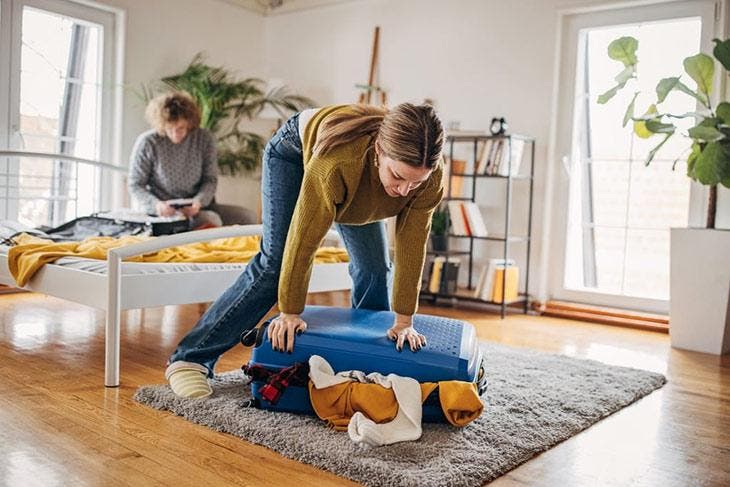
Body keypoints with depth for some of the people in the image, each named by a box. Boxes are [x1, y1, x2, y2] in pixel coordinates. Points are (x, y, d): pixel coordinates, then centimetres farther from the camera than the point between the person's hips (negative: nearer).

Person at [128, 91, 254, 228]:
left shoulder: (204, 139, -3)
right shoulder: (147, 143, -10)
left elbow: (210, 179, 1)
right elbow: (135, 185, -4)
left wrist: (199, 201, -20)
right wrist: (156, 205, -23)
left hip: (199, 206, 4)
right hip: (167, 211, -4)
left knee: (246, 218, -13)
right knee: (212, 221, -30)